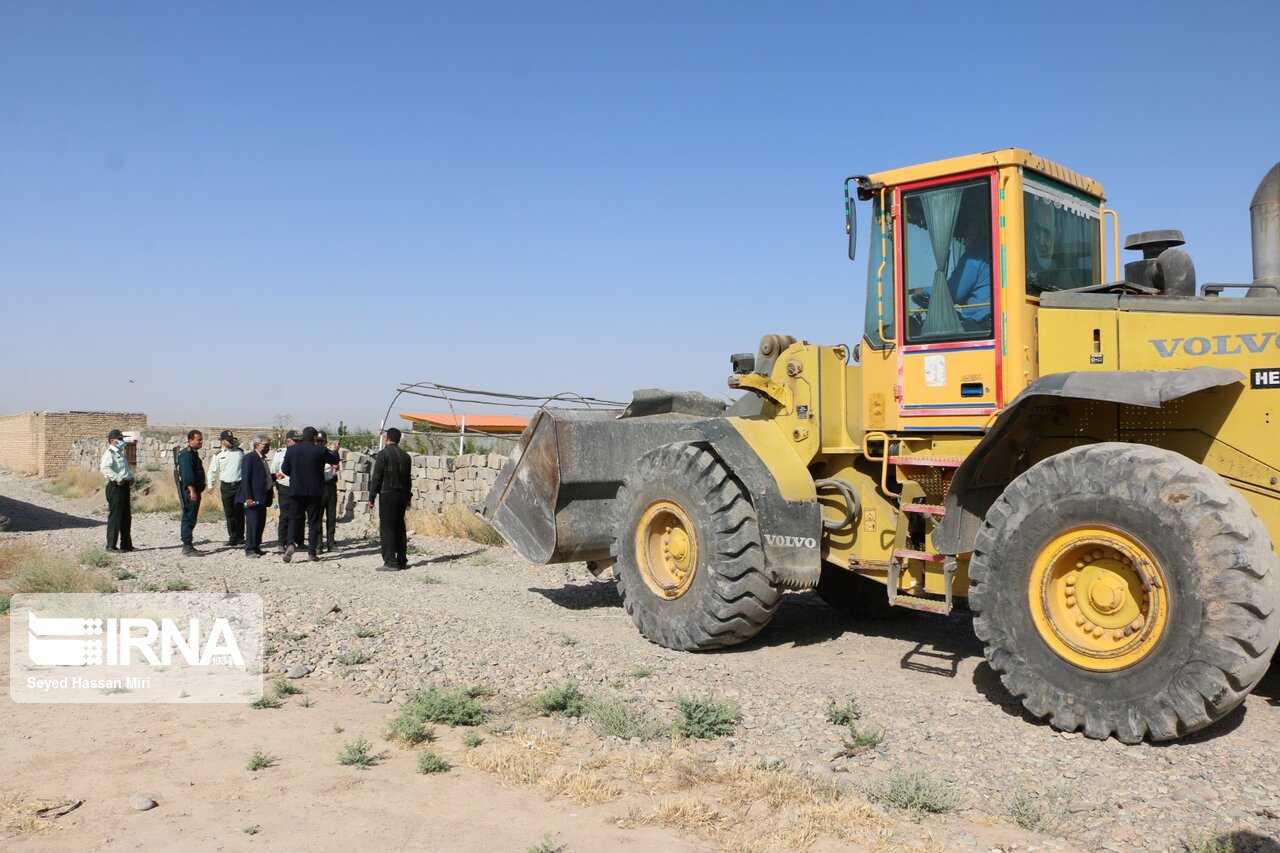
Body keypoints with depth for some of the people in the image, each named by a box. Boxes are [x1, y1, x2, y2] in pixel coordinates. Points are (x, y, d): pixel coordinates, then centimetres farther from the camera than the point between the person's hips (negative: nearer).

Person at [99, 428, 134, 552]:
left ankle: (126, 544, 22)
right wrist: (117, 479, -29)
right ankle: (111, 545, -1)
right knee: (115, 516, -6)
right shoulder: (109, 453, -11)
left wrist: (131, 477, 17)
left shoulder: (120, 453, 19)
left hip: (124, 486, 10)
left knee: (126, 516, 14)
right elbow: (105, 468, -28)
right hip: (115, 487, -10)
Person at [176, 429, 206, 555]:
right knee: (189, 518, -8)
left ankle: (187, 545, 20)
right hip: (189, 491, -10)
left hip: (195, 490, 10)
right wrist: (192, 490, -27)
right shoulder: (186, 454, -14)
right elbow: (187, 474, -23)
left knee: (190, 518, 14)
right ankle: (187, 546, -7)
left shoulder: (193, 453, 18)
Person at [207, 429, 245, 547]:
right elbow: (213, 470, 9)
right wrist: (210, 484, 2)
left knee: (240, 512, 1)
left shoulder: (240, 452, 7)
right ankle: (232, 537, 9)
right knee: (229, 513, 2)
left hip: (239, 485, 0)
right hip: (226, 486, 0)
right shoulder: (219, 455, 5)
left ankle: (240, 536, 8)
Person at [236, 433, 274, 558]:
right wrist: (248, 497, -21)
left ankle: (256, 547, 20)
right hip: (253, 498, -9)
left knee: (260, 523, 12)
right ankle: (250, 549, -2)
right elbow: (245, 479, -16)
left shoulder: (263, 458, 17)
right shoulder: (249, 457, -11)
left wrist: (274, 477, 10)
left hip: (262, 497, 9)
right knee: (253, 523, -7)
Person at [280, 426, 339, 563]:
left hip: (296, 490, 2)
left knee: (294, 519, 9)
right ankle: (312, 552, 5)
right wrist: (334, 451, 26)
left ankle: (291, 544, -14)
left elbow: (284, 469, 5)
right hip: (314, 491, -2)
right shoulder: (320, 450, -10)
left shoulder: (291, 450, -1)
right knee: (313, 521, 6)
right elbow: (335, 460, 5)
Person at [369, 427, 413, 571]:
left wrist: (371, 498, -8)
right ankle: (402, 561, 14)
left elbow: (376, 478, -11)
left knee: (387, 529, -4)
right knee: (400, 528, 12)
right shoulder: (405, 456, 11)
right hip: (402, 495, 6)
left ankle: (390, 562, -6)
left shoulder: (383, 454, -8)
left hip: (387, 495, -6)